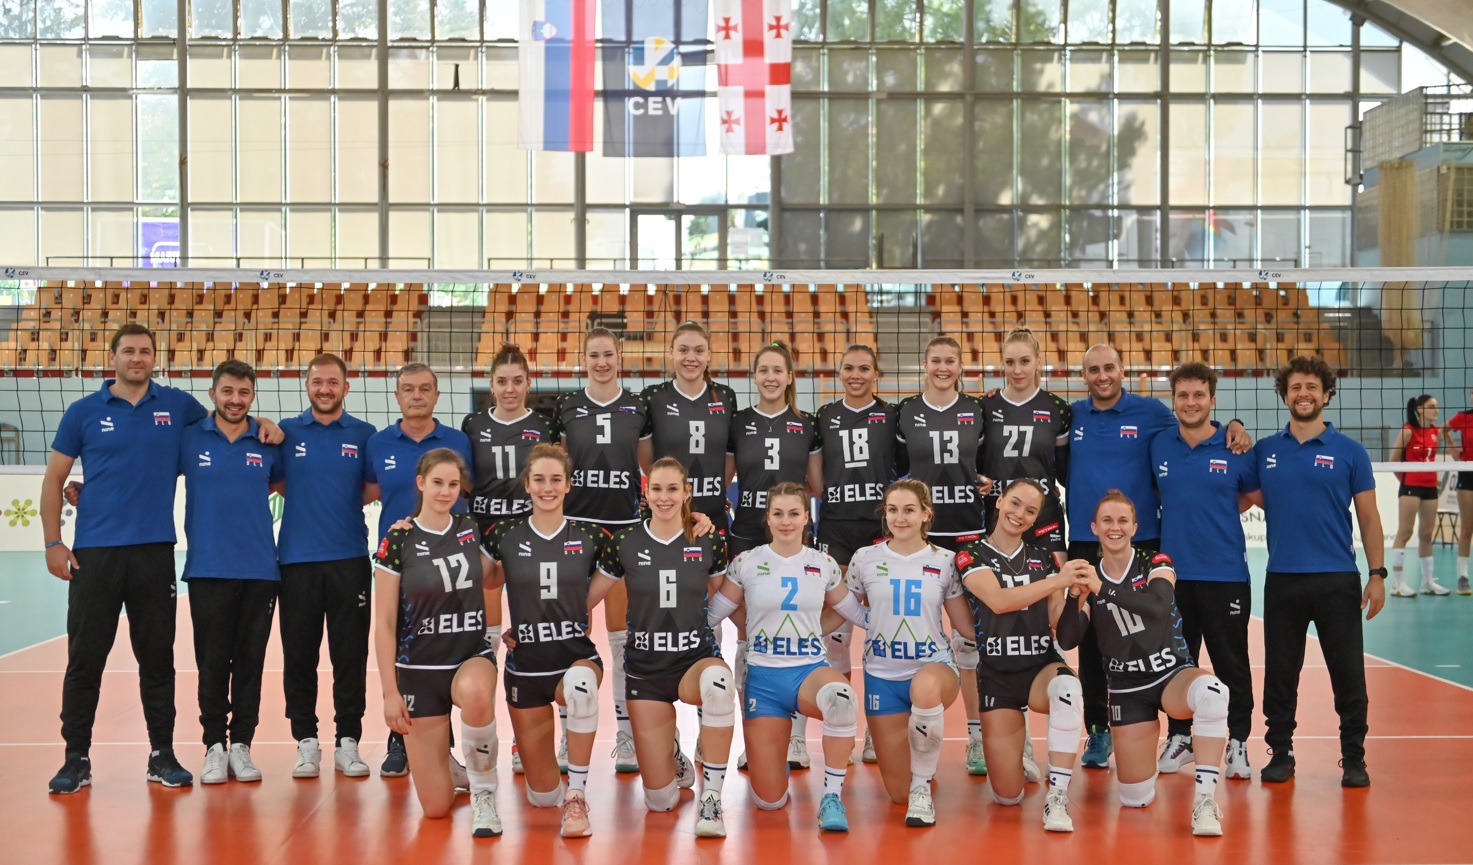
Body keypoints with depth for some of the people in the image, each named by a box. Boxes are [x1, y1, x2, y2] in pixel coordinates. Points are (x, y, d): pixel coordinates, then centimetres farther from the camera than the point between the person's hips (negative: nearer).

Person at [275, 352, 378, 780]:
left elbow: (372, 492, 6)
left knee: (350, 654, 2)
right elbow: (278, 484, 12)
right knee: (299, 655, 4)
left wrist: (341, 503, -8)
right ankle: (306, 742, 13)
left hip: (350, 559, 0)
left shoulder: (364, 435, 6)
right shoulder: (286, 433, 7)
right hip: (297, 559, 0)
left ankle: (348, 741, 10)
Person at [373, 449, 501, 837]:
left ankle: (483, 790, -15)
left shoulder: (472, 530, 1)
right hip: (419, 670, -1)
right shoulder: (397, 542, -7)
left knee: (475, 692, -40)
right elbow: (384, 623, -6)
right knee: (436, 808, -2)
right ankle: (450, 766, 36)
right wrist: (390, 691, -9)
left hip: (473, 657, 1)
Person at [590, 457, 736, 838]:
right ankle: (672, 758, 36)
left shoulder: (709, 543, -3)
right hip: (645, 668, 1)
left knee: (718, 679, -42)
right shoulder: (624, 544, -3)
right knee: (660, 800, -3)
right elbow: (585, 600, 5)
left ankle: (711, 799, -27)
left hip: (696, 659, -1)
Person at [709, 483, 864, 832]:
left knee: (841, 696, -41)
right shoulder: (746, 563, 0)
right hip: (763, 678, 0)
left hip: (810, 670, 1)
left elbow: (860, 613, 13)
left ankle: (832, 797, -22)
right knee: (770, 801, -4)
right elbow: (710, 613, 4)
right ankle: (773, 758, 36)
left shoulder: (824, 565, 5)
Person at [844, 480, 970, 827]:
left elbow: (966, 626, 5)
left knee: (924, 687, -42)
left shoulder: (944, 561, -1)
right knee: (898, 792, 1)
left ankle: (922, 784, -20)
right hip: (882, 674, 2)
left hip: (934, 665, -1)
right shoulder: (865, 559, -1)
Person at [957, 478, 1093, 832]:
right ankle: (1018, 757, 34)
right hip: (996, 676, -1)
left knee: (1068, 685, -39)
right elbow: (999, 600, -21)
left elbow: (1058, 623, 1)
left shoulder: (1044, 558, 8)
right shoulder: (972, 557, -1)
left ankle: (1057, 796, -31)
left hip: (1041, 668, 1)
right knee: (1008, 796, -4)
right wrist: (1059, 580, -28)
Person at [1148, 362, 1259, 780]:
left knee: (1232, 664, 3)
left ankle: (1237, 742, 14)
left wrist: (1212, 511, 1)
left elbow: (1255, 494, 8)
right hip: (1174, 571, 3)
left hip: (1225, 574, -3)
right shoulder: (1159, 446, 2)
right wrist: (1182, 513, 6)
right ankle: (1179, 738, 23)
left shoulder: (1235, 449, -5)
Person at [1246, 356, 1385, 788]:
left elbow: (1368, 516, 2)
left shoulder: (1350, 452, 1)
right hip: (1282, 579, 2)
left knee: (1348, 673, 2)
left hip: (1338, 581, -2)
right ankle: (1280, 754, 20)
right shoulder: (1264, 451, 6)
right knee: (1280, 674, 8)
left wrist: (1377, 574, -2)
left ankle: (1353, 759, 13)